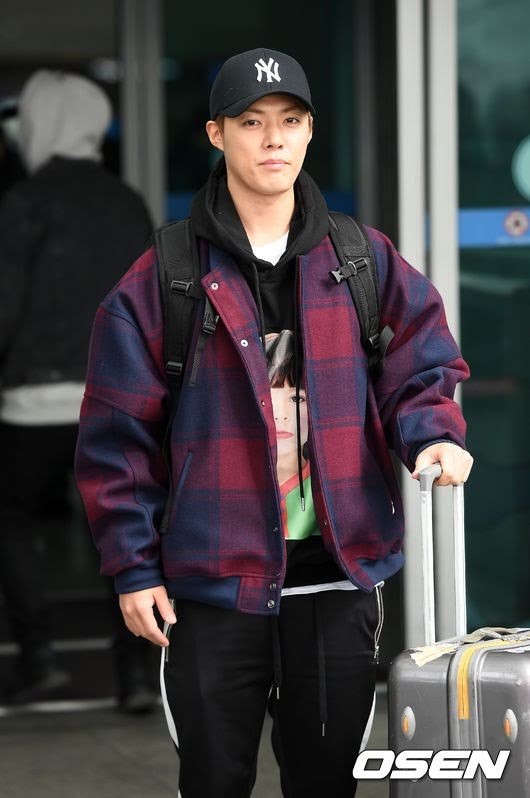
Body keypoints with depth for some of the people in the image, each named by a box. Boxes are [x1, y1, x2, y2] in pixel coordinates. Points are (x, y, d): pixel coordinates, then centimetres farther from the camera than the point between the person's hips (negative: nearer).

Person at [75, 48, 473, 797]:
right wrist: (133, 567, -5)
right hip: (213, 585, -2)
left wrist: (434, 434, -14)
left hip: (338, 576, 2)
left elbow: (421, 369, 8)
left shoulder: (365, 262, 5)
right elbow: (118, 436, -2)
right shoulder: (162, 281, -3)